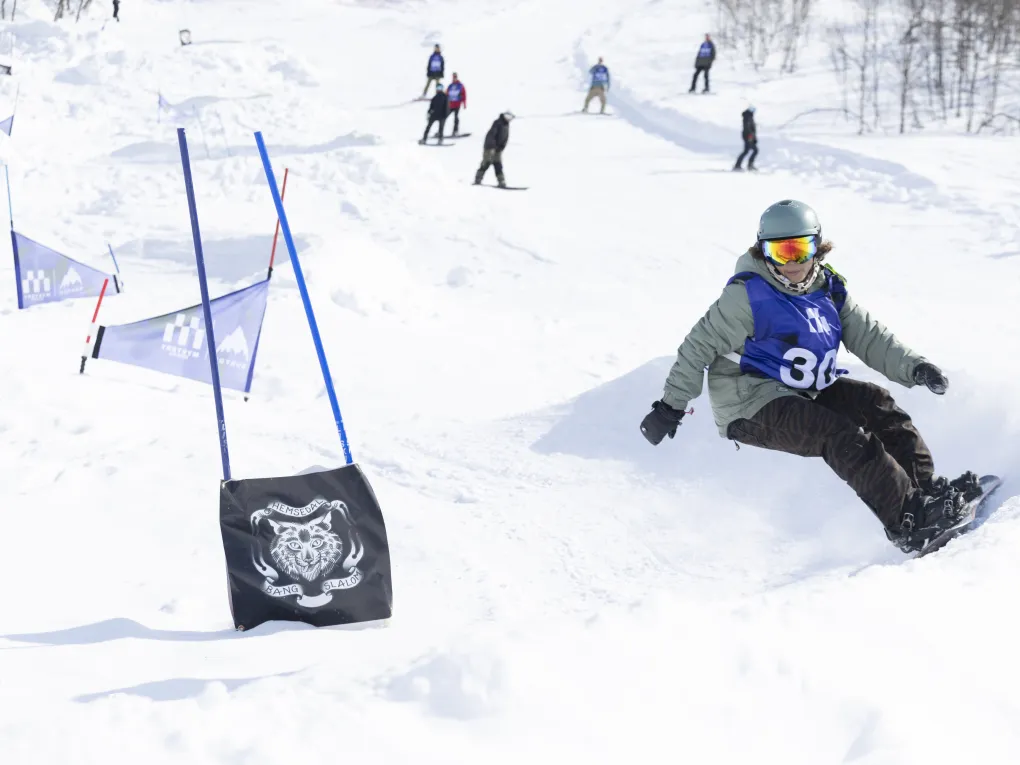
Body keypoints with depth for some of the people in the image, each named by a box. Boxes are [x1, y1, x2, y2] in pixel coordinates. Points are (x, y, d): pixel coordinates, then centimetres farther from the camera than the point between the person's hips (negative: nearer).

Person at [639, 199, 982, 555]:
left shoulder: (828, 289, 7)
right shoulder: (748, 295, -12)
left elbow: (869, 338, 7)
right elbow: (701, 345, -9)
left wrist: (913, 367, -8)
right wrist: (671, 405, -10)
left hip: (806, 393, 8)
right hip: (752, 405, -8)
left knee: (875, 402, -10)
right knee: (839, 434, -25)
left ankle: (927, 489, -13)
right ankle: (908, 520, -31)